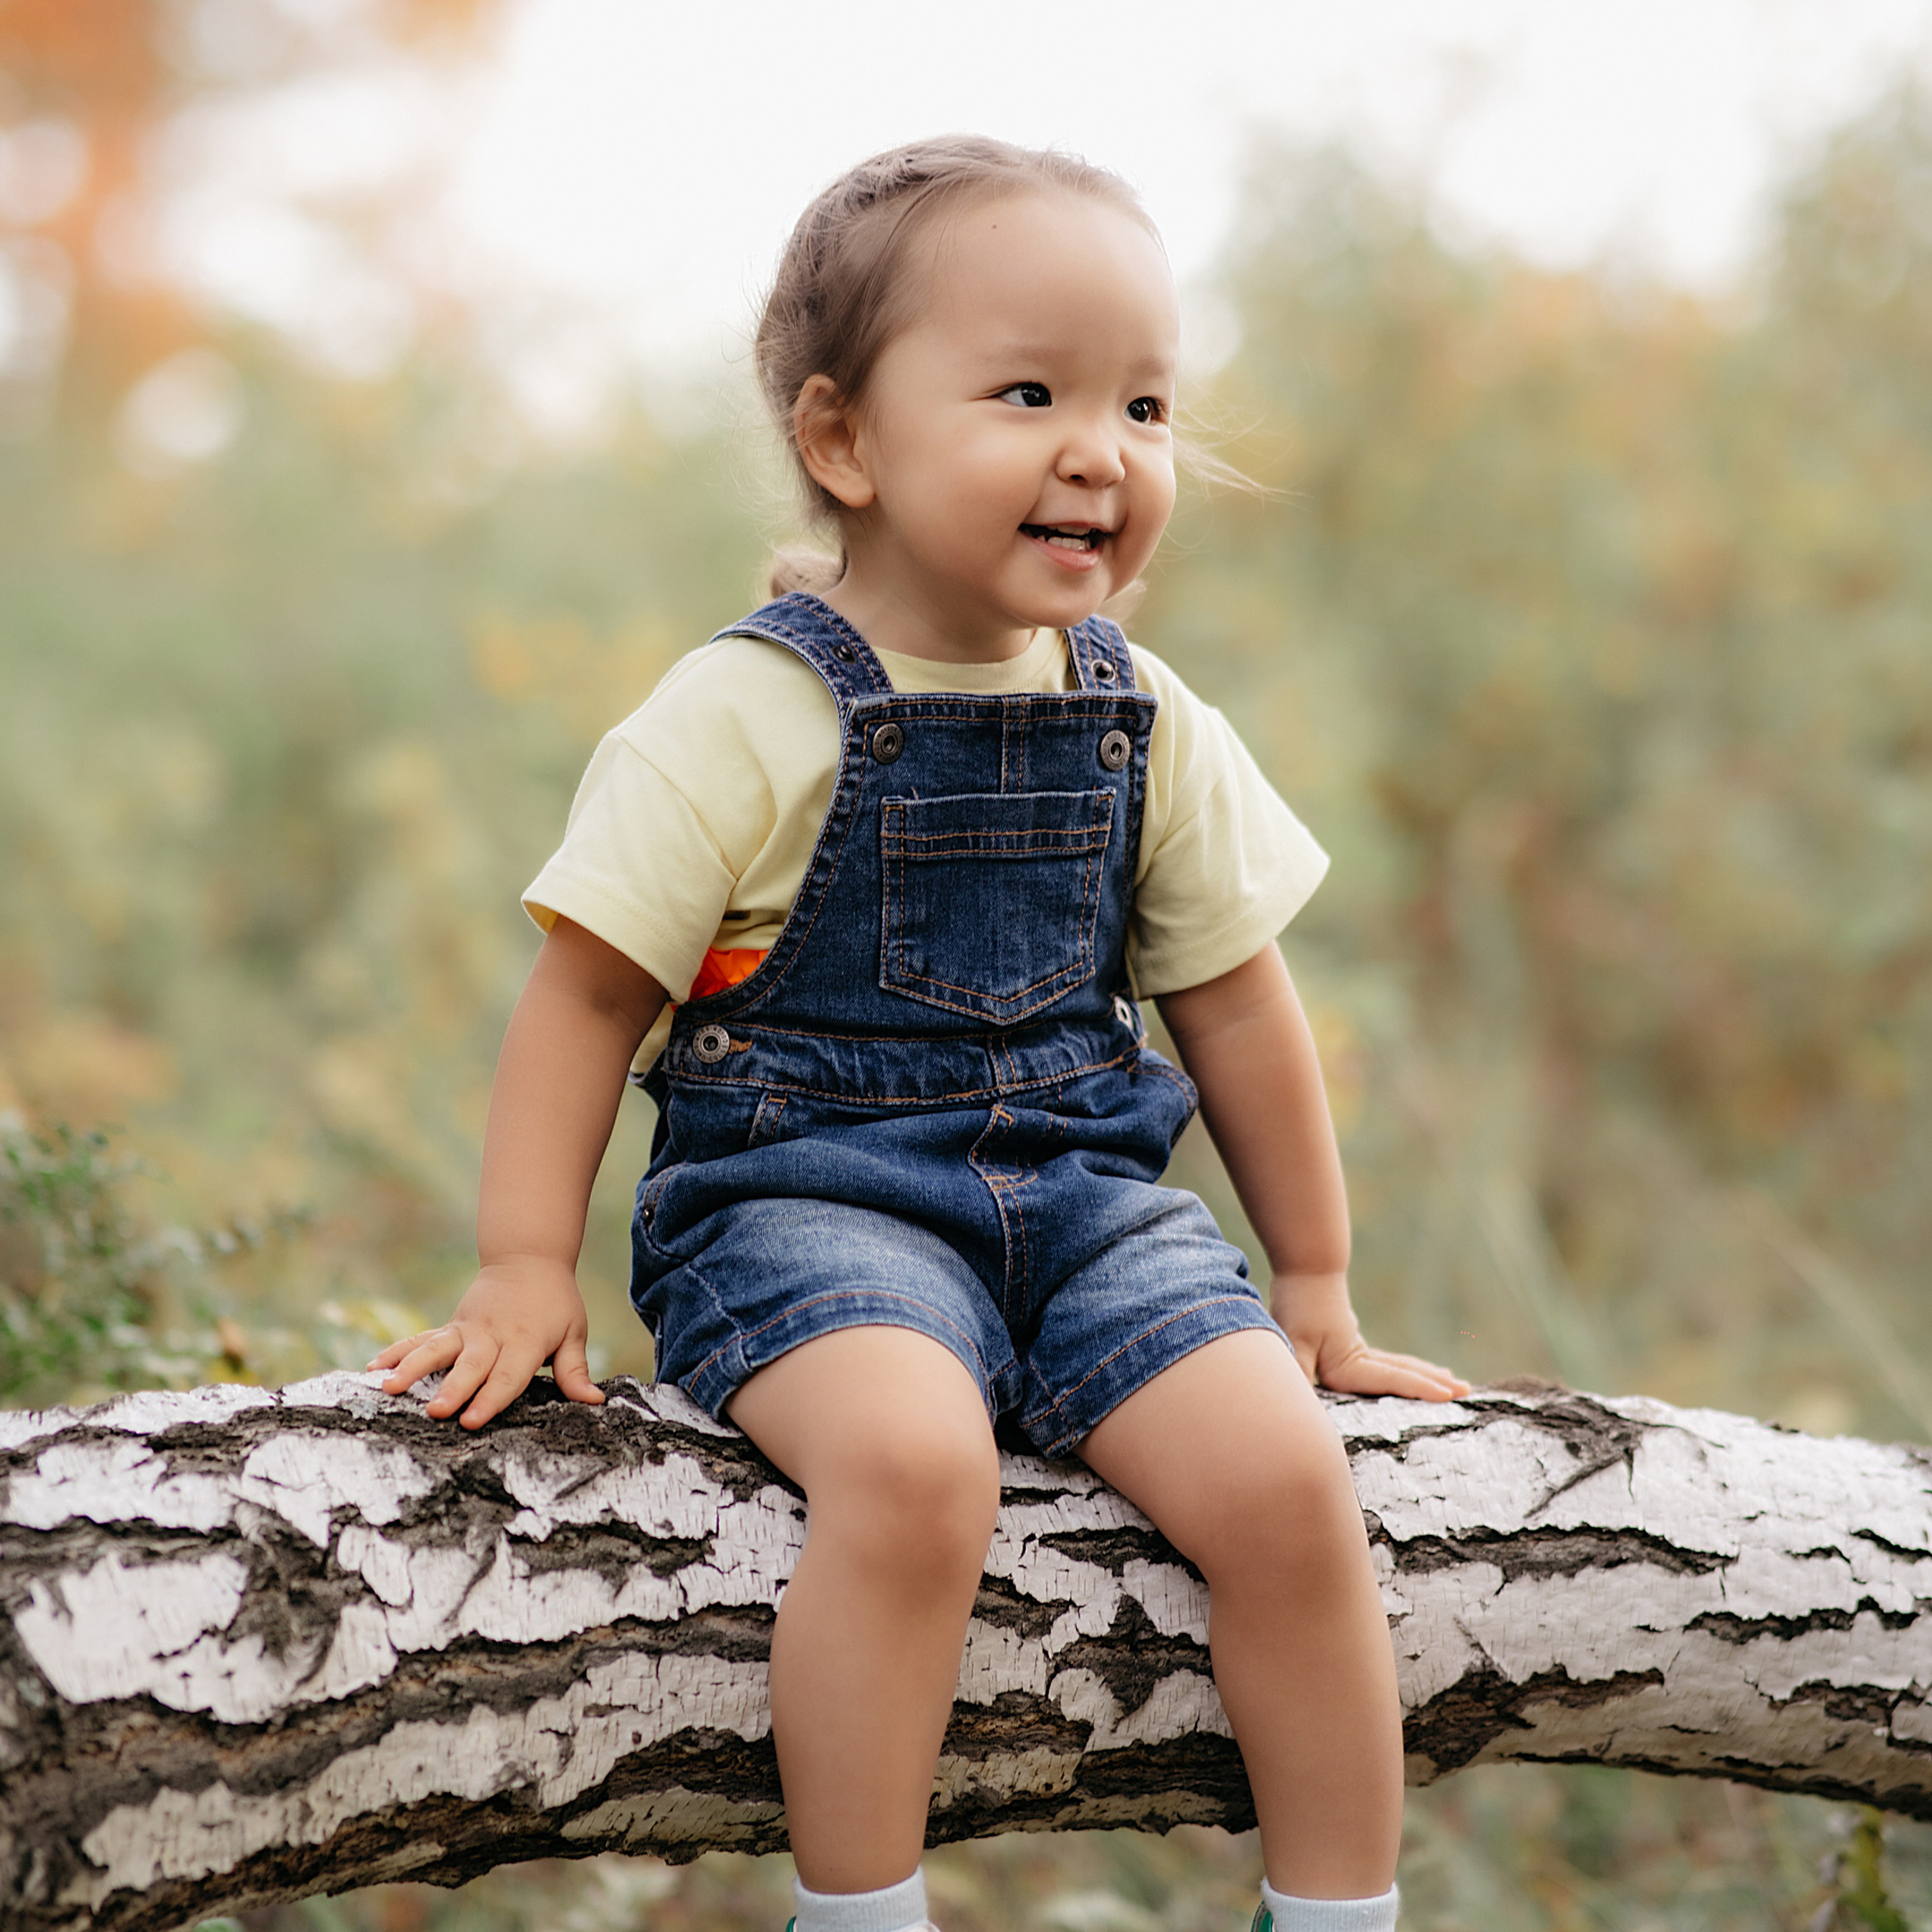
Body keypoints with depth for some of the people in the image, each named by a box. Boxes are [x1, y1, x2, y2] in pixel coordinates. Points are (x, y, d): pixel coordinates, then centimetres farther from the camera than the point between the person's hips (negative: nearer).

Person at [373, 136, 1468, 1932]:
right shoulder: (746, 719, -7)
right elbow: (589, 991, -4)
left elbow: (1234, 1007, 15)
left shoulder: (1148, 729, 7)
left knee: (1287, 1477, -19)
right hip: (807, 1194, -4)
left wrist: (1315, 1293, 19)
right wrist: (525, 1277, -10)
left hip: (1084, 1193, 5)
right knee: (912, 1462, -35)